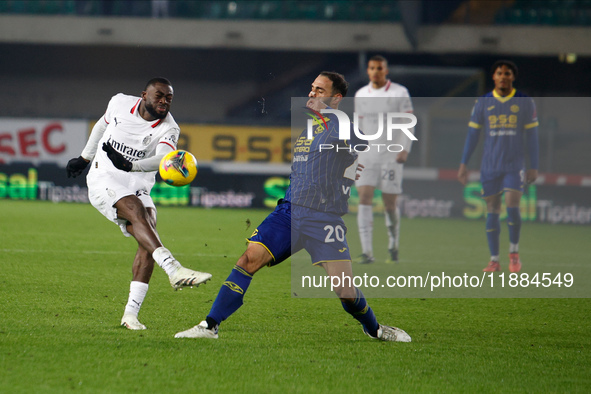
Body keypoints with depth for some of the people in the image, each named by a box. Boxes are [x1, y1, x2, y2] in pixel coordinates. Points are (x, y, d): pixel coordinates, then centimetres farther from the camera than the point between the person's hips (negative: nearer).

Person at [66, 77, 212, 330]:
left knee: (147, 240, -16)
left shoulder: (168, 129, -8)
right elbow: (102, 125, 22)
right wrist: (84, 158, 30)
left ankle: (131, 313, -14)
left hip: (138, 186, 3)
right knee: (136, 211, -31)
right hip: (104, 179, -3)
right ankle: (174, 270, -51)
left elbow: (164, 158, -29)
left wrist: (131, 165, -48)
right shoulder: (119, 103, -1)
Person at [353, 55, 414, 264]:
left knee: (390, 203, 1)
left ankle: (393, 248, 23)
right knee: (364, 198, -12)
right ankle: (367, 252, -17)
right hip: (367, 155, 3)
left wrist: (405, 149, -15)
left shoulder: (399, 93, -1)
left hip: (391, 155, -3)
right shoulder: (361, 95, 11)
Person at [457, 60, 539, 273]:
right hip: (490, 166, 2)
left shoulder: (525, 102, 2)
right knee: (492, 211, 1)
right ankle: (494, 260, 8)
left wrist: (534, 166, 2)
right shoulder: (483, 102, 5)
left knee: (512, 206, -15)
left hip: (515, 165, -2)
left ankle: (514, 252, 4)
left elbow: (531, 136, 5)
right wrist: (463, 164, 4)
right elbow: (473, 134, 9)